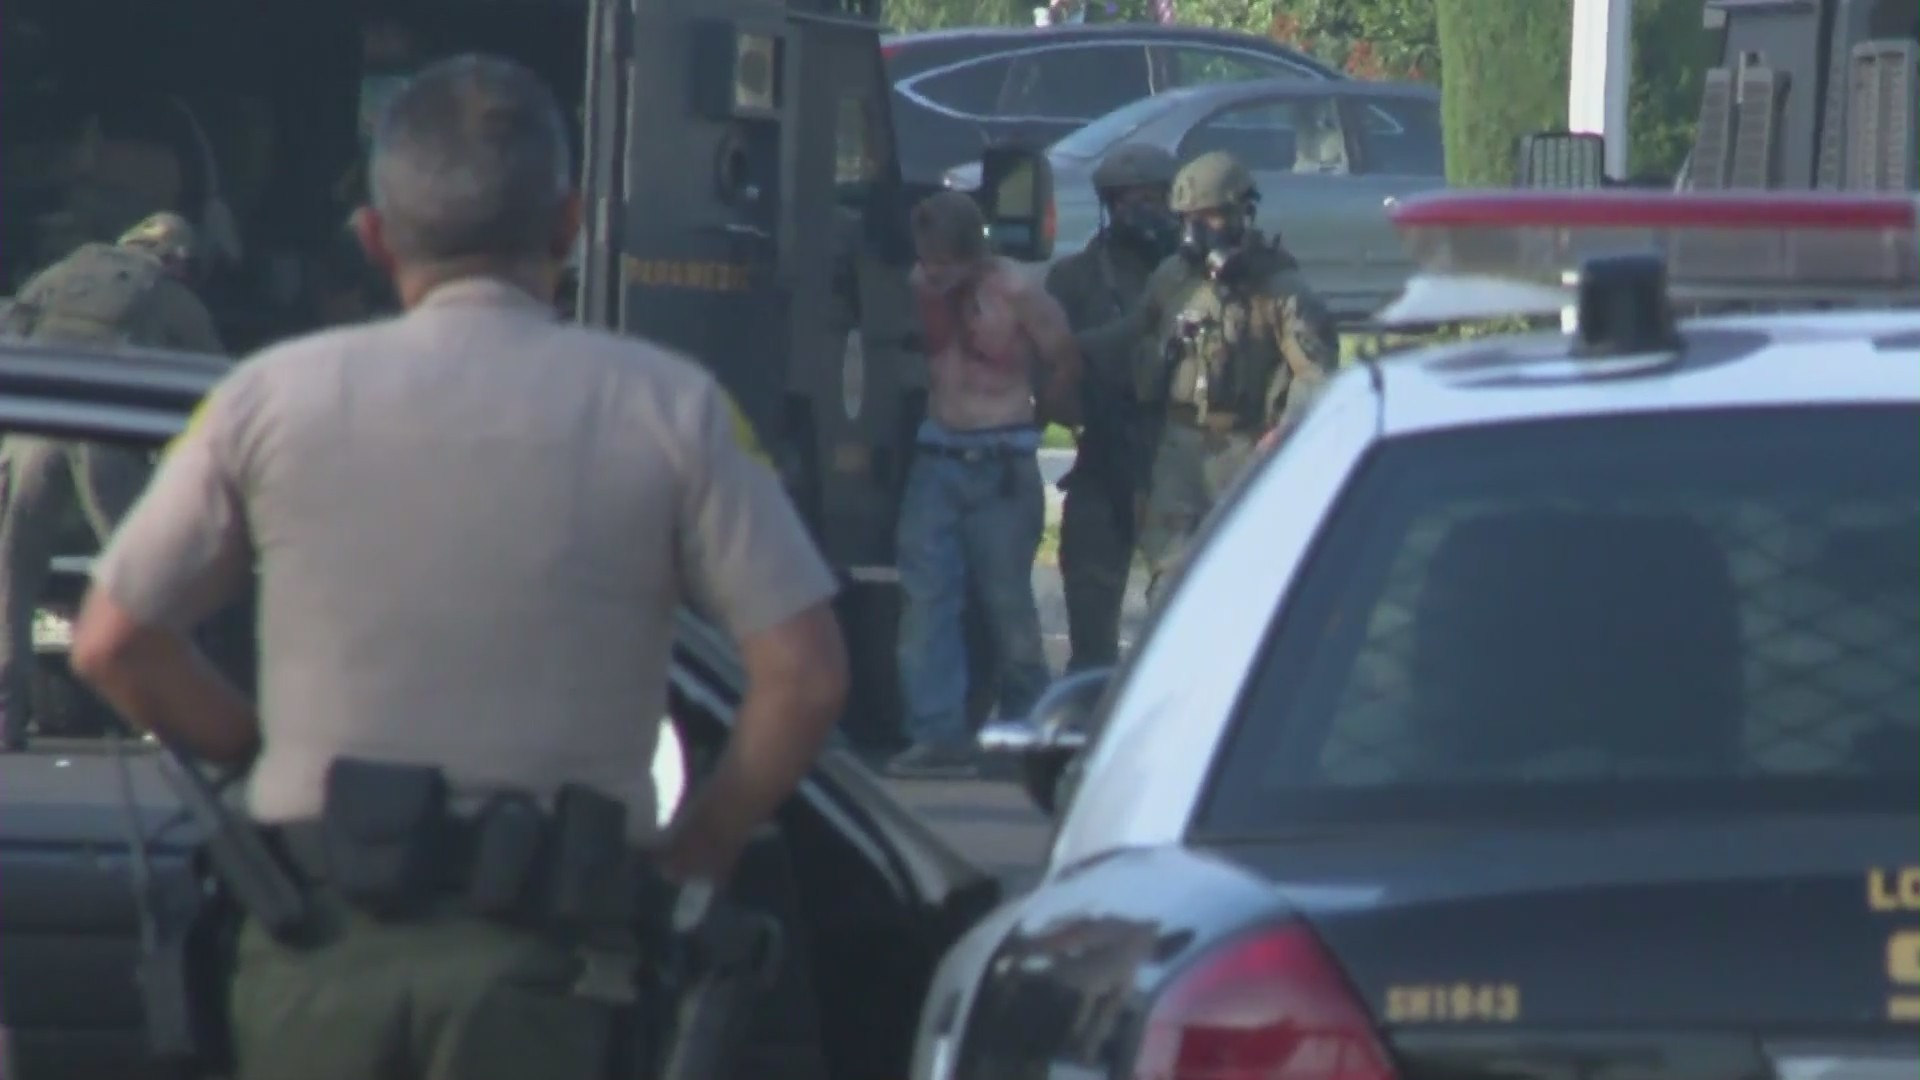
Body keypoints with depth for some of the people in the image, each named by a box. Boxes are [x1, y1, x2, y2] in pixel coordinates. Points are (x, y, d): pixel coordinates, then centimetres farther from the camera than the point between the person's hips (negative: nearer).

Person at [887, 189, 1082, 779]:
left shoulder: (1015, 294, -9)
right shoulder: (920, 289, 4)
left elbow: (1065, 362, 2)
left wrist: (1033, 417, 13)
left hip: (1000, 464, -4)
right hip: (936, 458, 4)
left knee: (1007, 599, 1)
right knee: (925, 597, -5)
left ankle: (1025, 727, 13)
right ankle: (939, 734, -5)